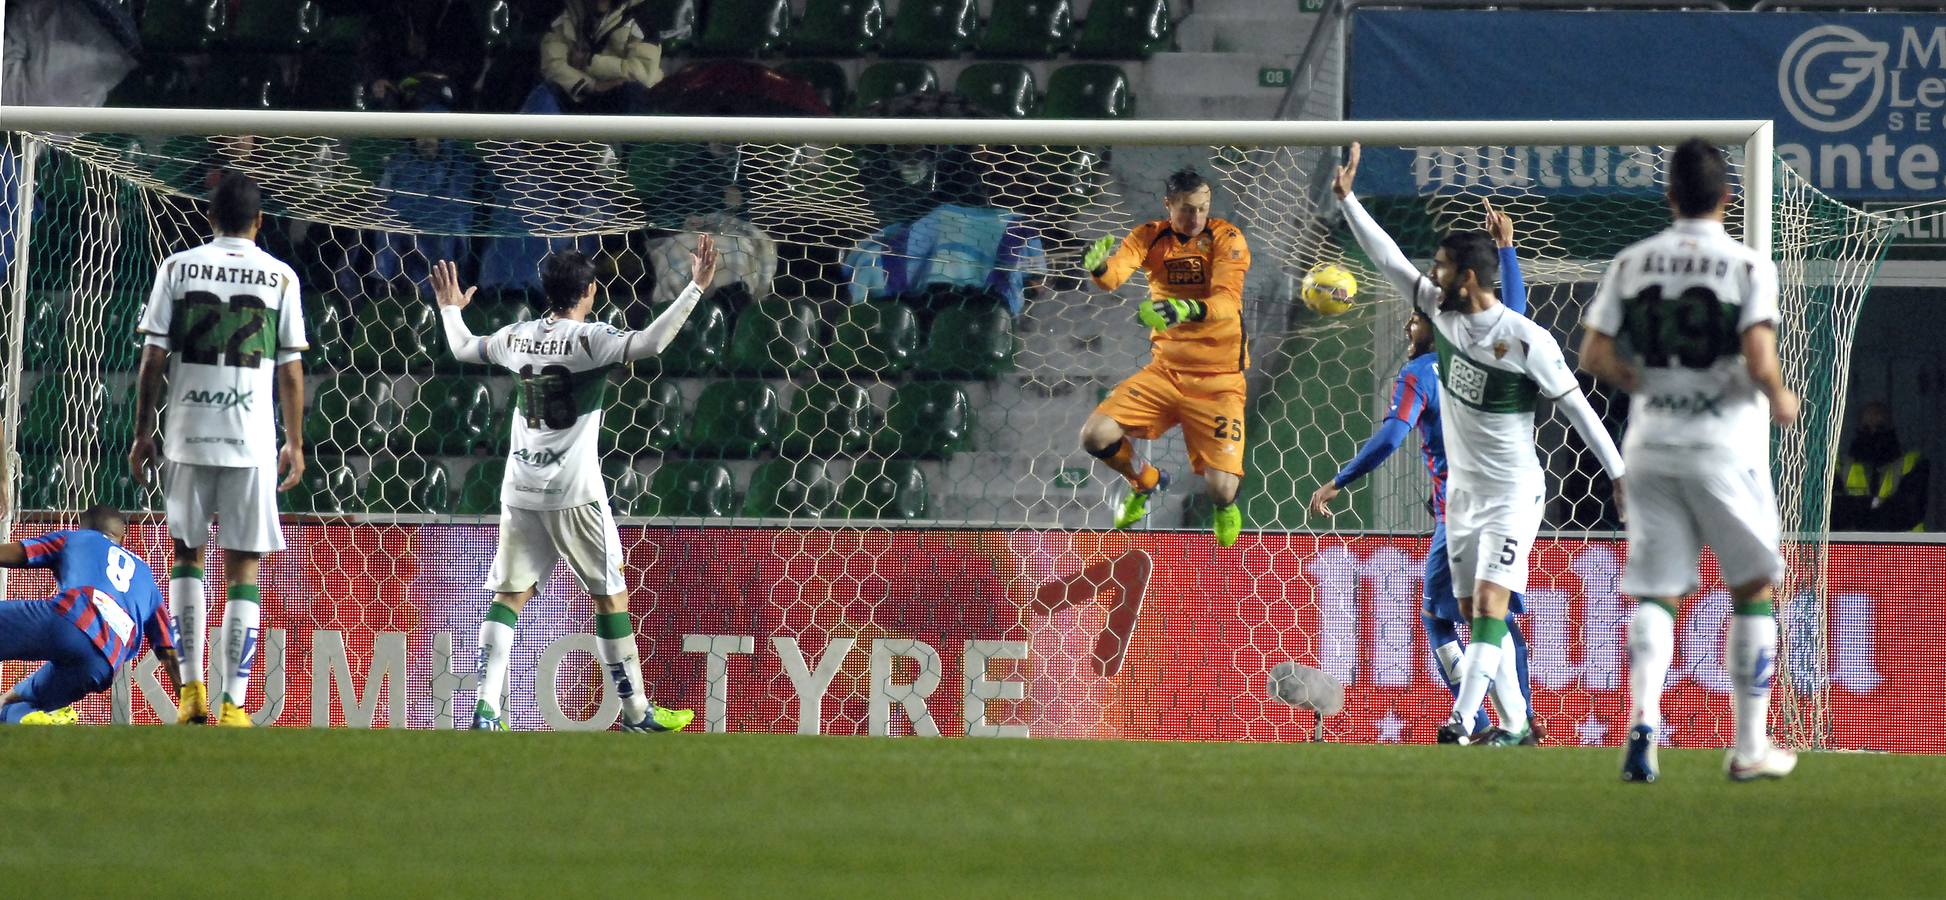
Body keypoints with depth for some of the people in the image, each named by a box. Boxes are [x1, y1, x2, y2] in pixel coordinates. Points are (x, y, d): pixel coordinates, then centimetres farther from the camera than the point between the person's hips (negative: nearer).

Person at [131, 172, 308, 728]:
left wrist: (143, 431, 9)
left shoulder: (178, 268, 3)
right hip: (252, 441, -1)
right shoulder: (280, 278, 2)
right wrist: (295, 443, 11)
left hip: (186, 434, 1)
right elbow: (291, 370, 2)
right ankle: (233, 704, -5)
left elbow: (154, 358, 1)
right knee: (244, 569, 2)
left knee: (187, 555, 17)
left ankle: (191, 690, 10)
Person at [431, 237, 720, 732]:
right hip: (574, 493, -5)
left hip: (521, 491, 5)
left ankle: (486, 708, -5)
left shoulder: (517, 337, 7)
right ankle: (636, 713, 10)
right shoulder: (589, 338, -10)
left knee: (510, 595, 7)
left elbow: (462, 349, 25)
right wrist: (695, 288, -24)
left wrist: (450, 308, 44)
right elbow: (648, 343, -26)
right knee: (611, 595, 6)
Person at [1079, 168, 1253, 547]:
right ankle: (1147, 482, 20)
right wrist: (1098, 267, -43)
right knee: (1096, 436, -15)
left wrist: (1186, 310, -46)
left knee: (1220, 490, -16)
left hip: (1218, 380, -3)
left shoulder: (1226, 239, -11)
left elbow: (1227, 302, -26)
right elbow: (1113, 276, -18)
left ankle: (1226, 508, 27)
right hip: (1165, 370, 3)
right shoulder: (1151, 237, -1)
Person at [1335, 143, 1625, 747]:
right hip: (1462, 491, 7)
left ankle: (1461, 724, -30)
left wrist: (1620, 476, -11)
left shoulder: (1526, 340, -19)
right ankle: (1514, 727, 15)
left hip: (1513, 495, -7)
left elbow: (1578, 407, -13)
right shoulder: (1443, 312, -1)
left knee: (1489, 604, -18)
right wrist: (1347, 199, 4)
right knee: (1475, 612, 7)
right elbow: (1389, 260, 7)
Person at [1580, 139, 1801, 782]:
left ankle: (1643, 723, -16)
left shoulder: (1632, 263, 4)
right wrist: (1780, 401, 3)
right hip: (1724, 446, -3)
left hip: (1650, 445, 3)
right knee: (1753, 589, 12)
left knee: (1653, 595, 6)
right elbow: (1759, 361, -17)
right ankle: (1749, 747, 11)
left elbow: (1595, 356, 0)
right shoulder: (1748, 266, -7)